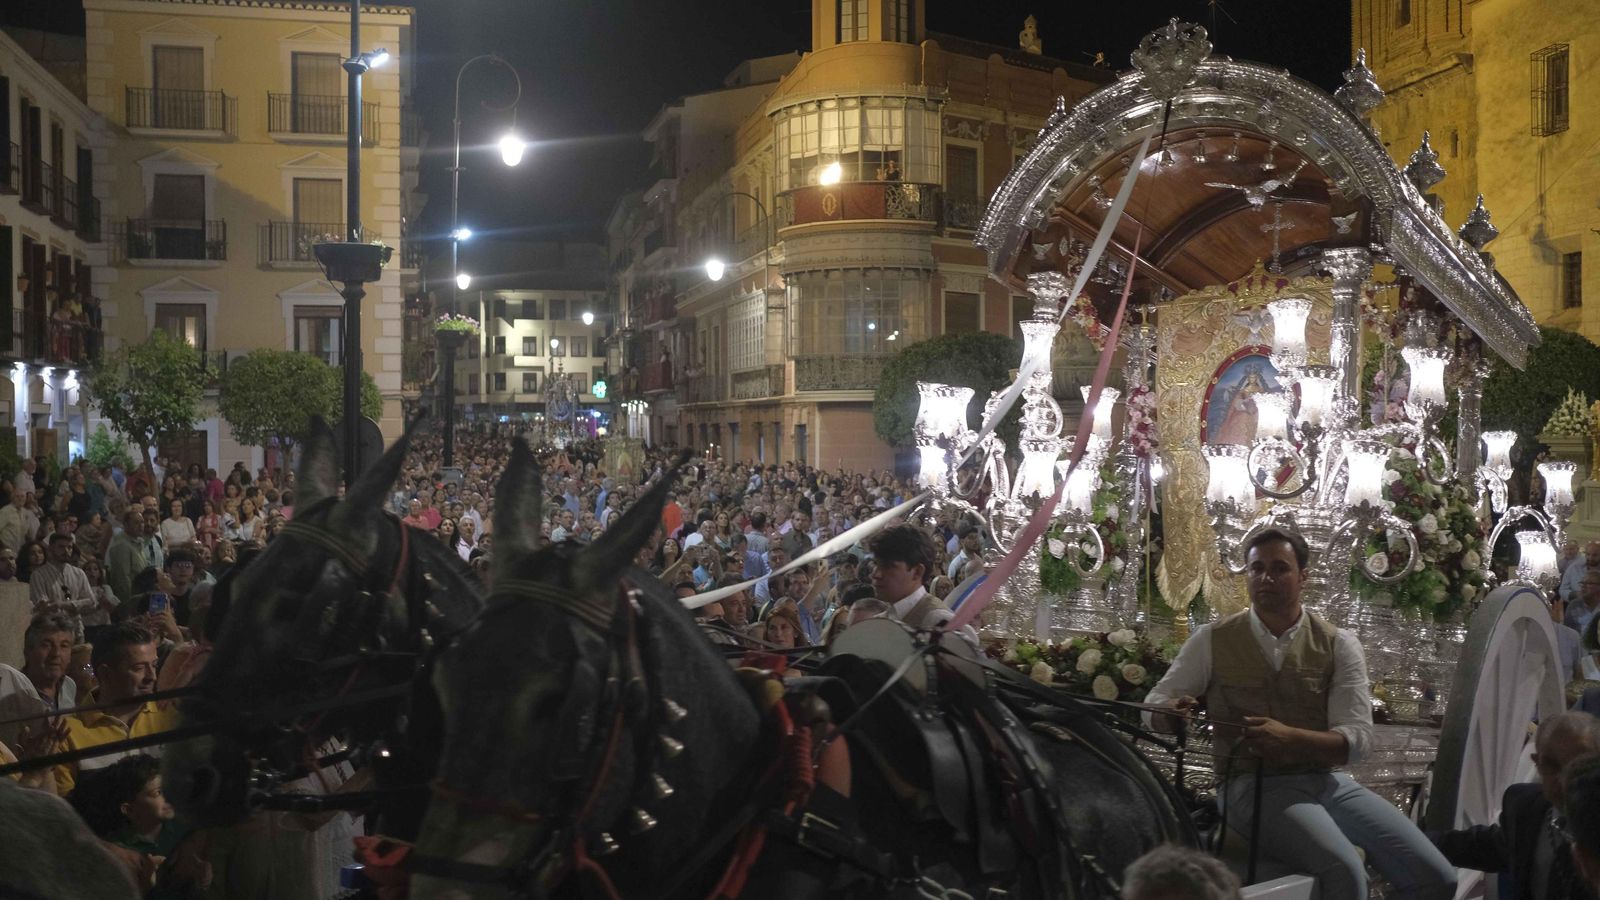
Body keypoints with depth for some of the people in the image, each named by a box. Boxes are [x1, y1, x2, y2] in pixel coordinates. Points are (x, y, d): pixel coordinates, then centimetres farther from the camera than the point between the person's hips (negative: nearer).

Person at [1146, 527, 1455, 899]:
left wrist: (1289, 737, -24)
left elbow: (1357, 737, -4)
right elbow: (1154, 704, 9)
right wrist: (1171, 712, -18)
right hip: (1253, 785, -3)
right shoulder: (1212, 640, 4)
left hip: (1327, 781, 3)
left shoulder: (1338, 645, 5)